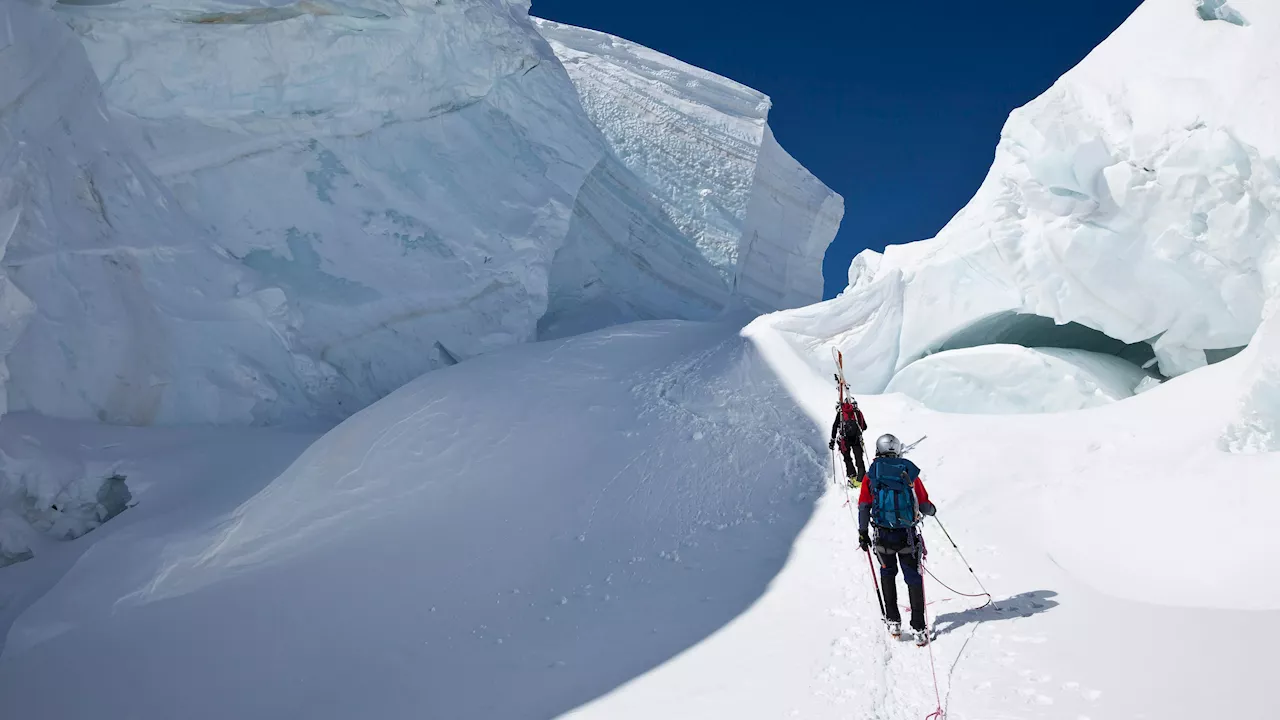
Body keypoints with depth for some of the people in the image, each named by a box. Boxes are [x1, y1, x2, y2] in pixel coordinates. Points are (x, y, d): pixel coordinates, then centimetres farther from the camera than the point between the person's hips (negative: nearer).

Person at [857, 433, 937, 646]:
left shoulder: (870, 476, -2)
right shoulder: (910, 473, -3)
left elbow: (864, 507, -4)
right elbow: (925, 506, 0)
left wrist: (862, 533, 7)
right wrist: (932, 510, 23)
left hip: (883, 535, 0)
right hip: (908, 534, 0)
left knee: (888, 573, 21)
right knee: (913, 578, 9)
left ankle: (893, 621, 20)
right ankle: (919, 628, 8)